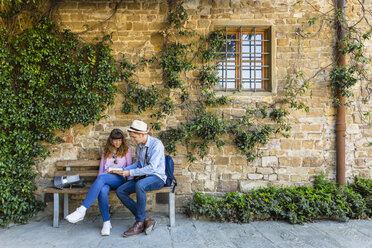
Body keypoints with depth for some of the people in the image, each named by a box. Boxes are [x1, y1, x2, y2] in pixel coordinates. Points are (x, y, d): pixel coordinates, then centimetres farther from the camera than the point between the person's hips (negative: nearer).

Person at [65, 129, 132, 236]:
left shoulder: (126, 150, 18)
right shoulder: (106, 151, 25)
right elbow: (101, 168, 21)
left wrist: (130, 181, 0)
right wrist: (99, 183, 4)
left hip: (119, 178, -3)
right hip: (105, 180, 3)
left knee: (101, 178, -36)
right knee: (103, 190, -36)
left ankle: (82, 210, -40)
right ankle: (106, 222, -27)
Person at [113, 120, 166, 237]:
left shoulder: (156, 144, -17)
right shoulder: (139, 145, 9)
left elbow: (151, 168, -23)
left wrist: (130, 173, -20)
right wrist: (124, 170, 3)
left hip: (157, 177, -8)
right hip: (143, 177, 8)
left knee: (139, 185, -38)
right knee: (120, 191, -9)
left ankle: (139, 223, -20)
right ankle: (146, 219, -11)